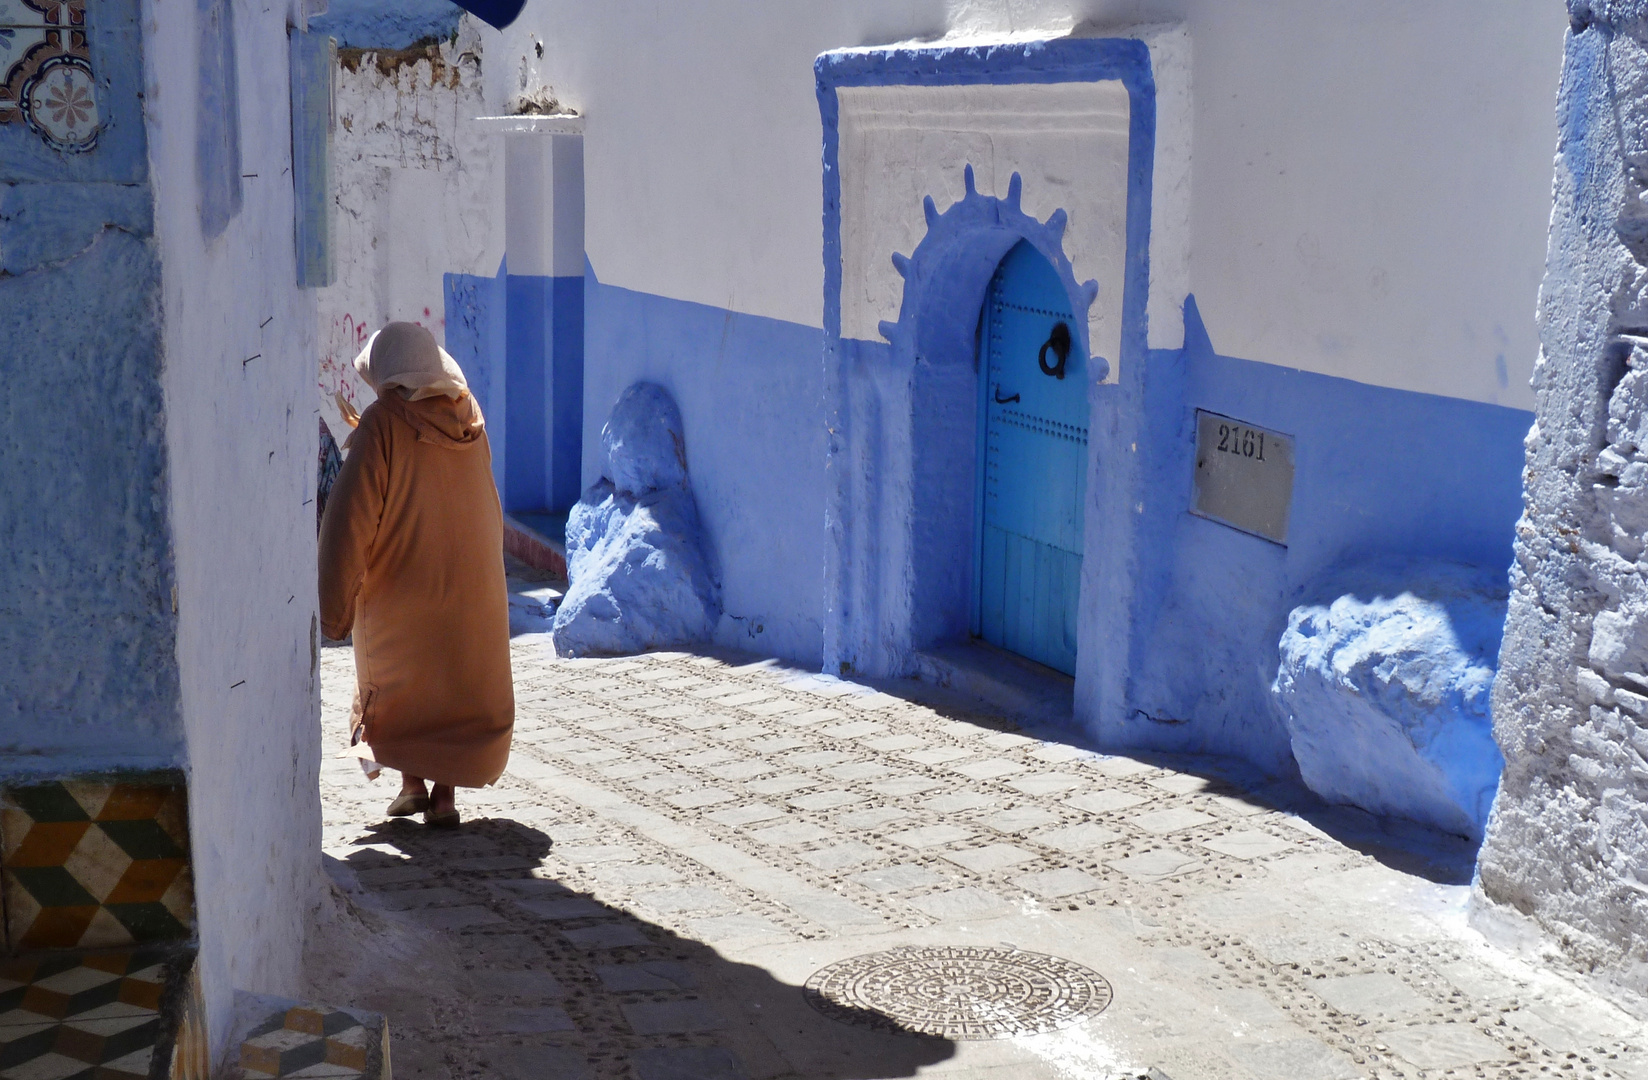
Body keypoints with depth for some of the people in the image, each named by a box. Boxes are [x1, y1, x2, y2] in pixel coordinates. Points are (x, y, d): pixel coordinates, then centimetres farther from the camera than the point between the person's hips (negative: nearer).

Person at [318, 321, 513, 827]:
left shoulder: (382, 425, -14)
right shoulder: (469, 417, 1)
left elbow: (350, 518, -16)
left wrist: (334, 604, -11)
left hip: (401, 585, -4)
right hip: (473, 585, 4)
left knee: (395, 682, 16)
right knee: (463, 685, 12)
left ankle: (412, 781, 10)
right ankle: (445, 793, 8)